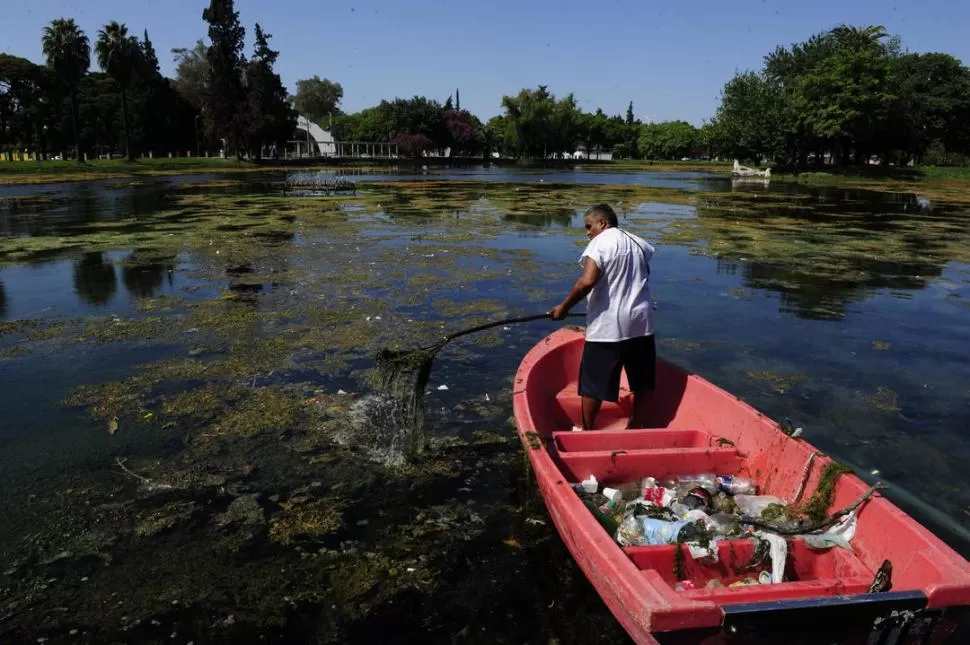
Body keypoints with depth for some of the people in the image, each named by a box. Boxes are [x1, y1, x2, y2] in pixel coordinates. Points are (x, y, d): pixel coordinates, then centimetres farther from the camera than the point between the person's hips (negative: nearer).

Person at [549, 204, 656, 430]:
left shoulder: (600, 243, -9)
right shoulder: (639, 243, 13)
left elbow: (587, 281, -22)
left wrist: (564, 307, -12)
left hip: (606, 326, -6)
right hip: (641, 322, 7)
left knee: (594, 382, 6)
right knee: (643, 380, 18)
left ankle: (587, 430, 16)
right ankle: (637, 425, 29)